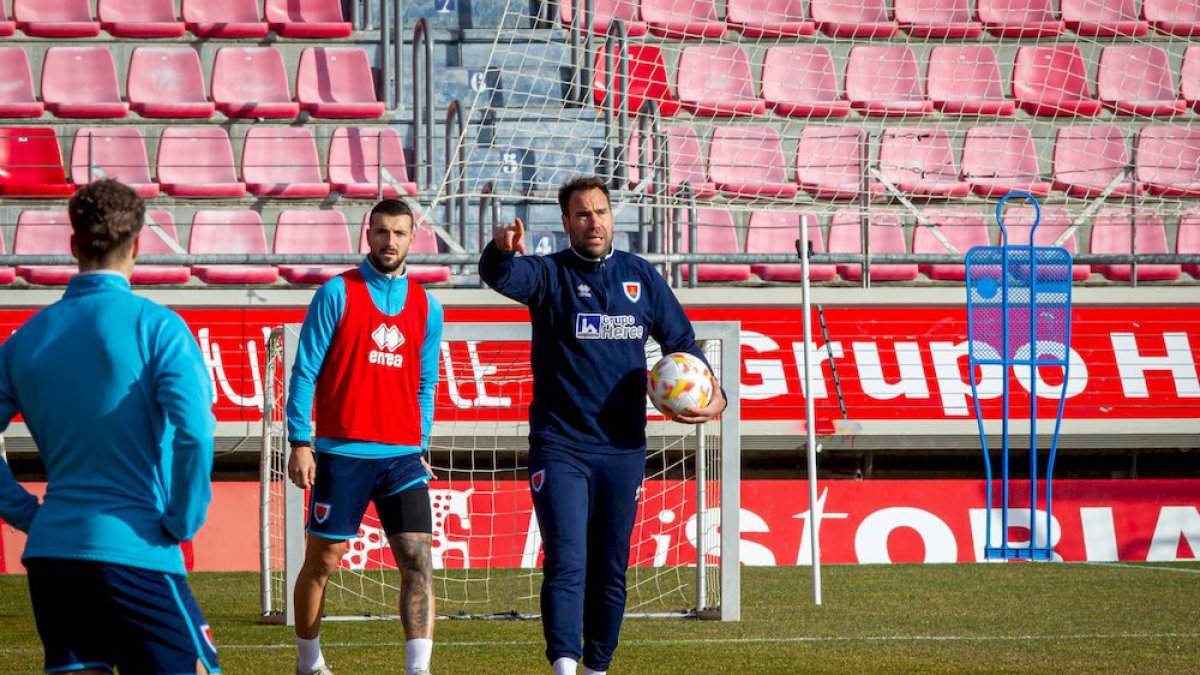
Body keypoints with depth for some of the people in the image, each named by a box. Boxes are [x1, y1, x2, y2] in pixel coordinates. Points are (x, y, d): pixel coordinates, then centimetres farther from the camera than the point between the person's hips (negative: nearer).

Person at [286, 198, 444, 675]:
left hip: (402, 456, 3)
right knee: (322, 562, 7)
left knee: (418, 563, -11)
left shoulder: (425, 306, 10)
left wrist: (421, 448, 12)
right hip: (342, 453, -3)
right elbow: (305, 372, -2)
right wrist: (299, 443, -8)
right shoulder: (337, 294, -2)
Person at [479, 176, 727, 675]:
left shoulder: (640, 276, 9)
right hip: (559, 448, -3)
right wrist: (501, 250, -47)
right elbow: (502, 276, -23)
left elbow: (680, 340, 17)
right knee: (566, 564, -15)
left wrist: (712, 393, 0)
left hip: (622, 449, 3)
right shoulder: (550, 274, -1)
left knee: (611, 572, 10)